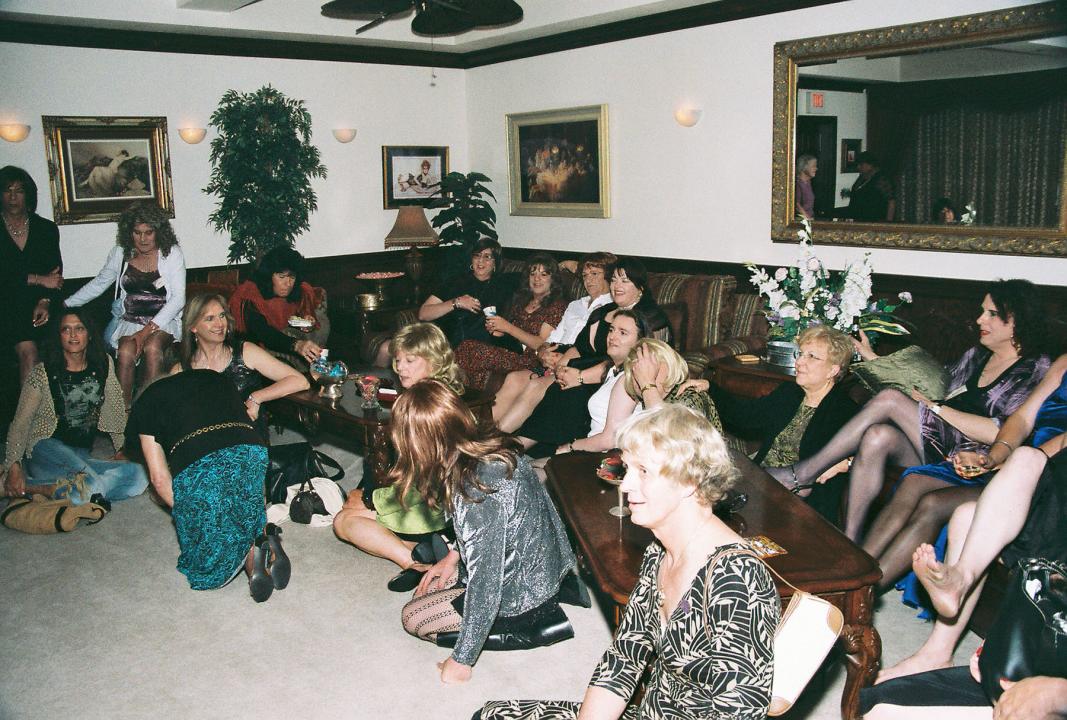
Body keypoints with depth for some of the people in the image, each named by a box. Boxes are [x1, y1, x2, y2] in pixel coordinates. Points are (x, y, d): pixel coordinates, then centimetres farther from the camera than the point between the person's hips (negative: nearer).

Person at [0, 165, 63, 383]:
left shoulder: (46, 229, 14)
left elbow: (56, 273, 8)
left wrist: (45, 302, -8)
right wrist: (38, 279, -10)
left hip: (40, 306, 2)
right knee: (28, 351, -28)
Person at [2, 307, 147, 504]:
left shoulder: (103, 365, 9)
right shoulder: (43, 372, -1)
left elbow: (115, 409, 14)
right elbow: (21, 422, -4)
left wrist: (121, 448, 6)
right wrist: (14, 466, -16)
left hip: (83, 456, 5)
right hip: (46, 449, -5)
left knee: (140, 476, -25)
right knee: (95, 486, -35)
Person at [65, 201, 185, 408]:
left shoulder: (172, 253, -3)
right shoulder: (120, 253, 7)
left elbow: (178, 298, -8)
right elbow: (98, 284, 20)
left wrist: (148, 330, -17)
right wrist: (65, 305, 13)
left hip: (163, 321, -2)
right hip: (129, 320, 2)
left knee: (152, 347, -34)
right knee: (126, 352, -29)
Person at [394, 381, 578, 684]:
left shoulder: (475, 491, -34)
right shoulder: (495, 447, -9)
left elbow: (485, 582, -28)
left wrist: (462, 660, -16)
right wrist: (453, 555, 10)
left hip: (524, 597, -8)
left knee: (413, 617, 6)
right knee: (427, 591, 21)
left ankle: (531, 628, -1)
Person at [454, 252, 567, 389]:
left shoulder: (556, 306, 0)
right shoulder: (521, 299, 21)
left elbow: (542, 345, -10)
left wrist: (508, 327, -13)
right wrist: (496, 330, 3)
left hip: (528, 360, -7)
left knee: (473, 350, -27)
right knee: (466, 346, -22)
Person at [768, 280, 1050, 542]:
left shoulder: (1037, 370, 0)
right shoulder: (976, 356, 22)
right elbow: (931, 387, 24)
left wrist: (936, 408, -9)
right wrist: (874, 359, 21)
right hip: (937, 454, 6)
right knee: (878, 436, -25)